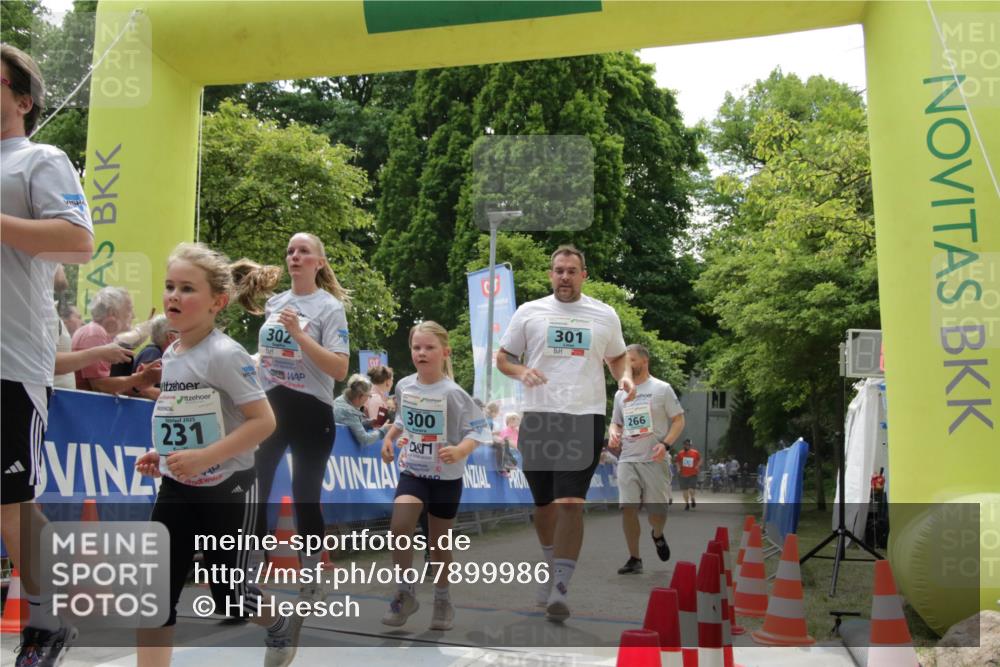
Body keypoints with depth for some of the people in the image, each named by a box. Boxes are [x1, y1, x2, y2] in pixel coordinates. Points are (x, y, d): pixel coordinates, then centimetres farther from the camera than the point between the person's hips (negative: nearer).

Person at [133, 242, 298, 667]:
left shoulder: (224, 354, -18)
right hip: (176, 490, 7)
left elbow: (263, 421, -23)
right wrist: (159, 455, 6)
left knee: (228, 593, 7)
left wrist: (204, 457, -28)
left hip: (226, 490, -6)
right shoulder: (170, 354, 6)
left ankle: (281, 626, 39)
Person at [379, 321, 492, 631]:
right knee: (398, 527, -20)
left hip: (446, 477, -3)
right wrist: (389, 438, 3)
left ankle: (442, 600, 31)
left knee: (439, 542, 8)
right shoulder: (404, 386, -1)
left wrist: (459, 451, -32)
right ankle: (405, 593, -1)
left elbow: (477, 431, -15)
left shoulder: (452, 393, -16)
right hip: (412, 471, 3)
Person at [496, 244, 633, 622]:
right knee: (544, 503, 11)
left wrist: (625, 377, 1)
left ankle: (560, 590, -9)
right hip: (538, 418, 1)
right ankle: (553, 571, 36)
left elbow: (617, 357, 23)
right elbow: (503, 358, 11)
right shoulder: (529, 312, 8)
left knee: (570, 503, -13)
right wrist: (521, 372, -10)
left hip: (585, 418, -1)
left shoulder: (605, 315, 10)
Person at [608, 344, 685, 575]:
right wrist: (613, 433, -2)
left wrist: (665, 444, -17)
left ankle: (657, 535, 34)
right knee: (628, 508, -6)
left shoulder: (662, 389, -1)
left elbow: (679, 420, -2)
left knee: (657, 511, -1)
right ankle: (634, 559, 5)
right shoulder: (620, 394, 13)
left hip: (654, 460, -3)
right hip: (627, 460, 4)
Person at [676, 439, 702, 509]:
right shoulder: (680, 453, 0)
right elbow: (678, 462, 13)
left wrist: (697, 466, -8)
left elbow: (700, 460, 8)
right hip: (683, 474, 2)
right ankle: (687, 504, 23)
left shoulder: (695, 452, -5)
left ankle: (692, 499, 19)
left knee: (691, 489, -13)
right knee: (684, 490, 5)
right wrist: (678, 467, -4)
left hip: (693, 474, -2)